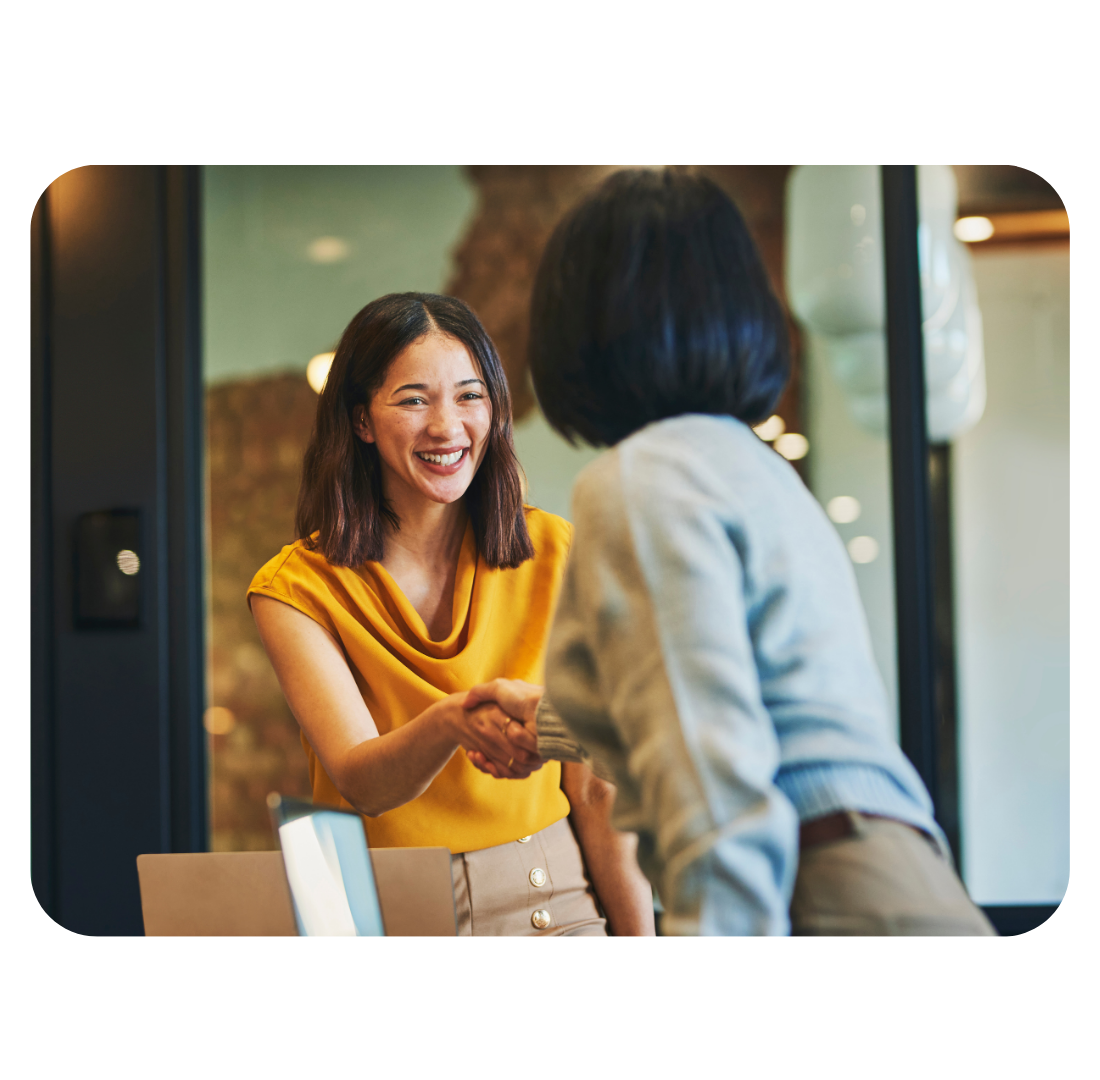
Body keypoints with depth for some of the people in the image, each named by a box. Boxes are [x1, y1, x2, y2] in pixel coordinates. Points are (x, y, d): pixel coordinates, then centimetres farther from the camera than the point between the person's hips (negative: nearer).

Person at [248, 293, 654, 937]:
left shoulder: (553, 556, 2)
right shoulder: (297, 587, -2)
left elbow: (596, 789, 2)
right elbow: (360, 782, -15)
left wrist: (638, 930, -5)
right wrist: (450, 723, -35)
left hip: (551, 902, 1)